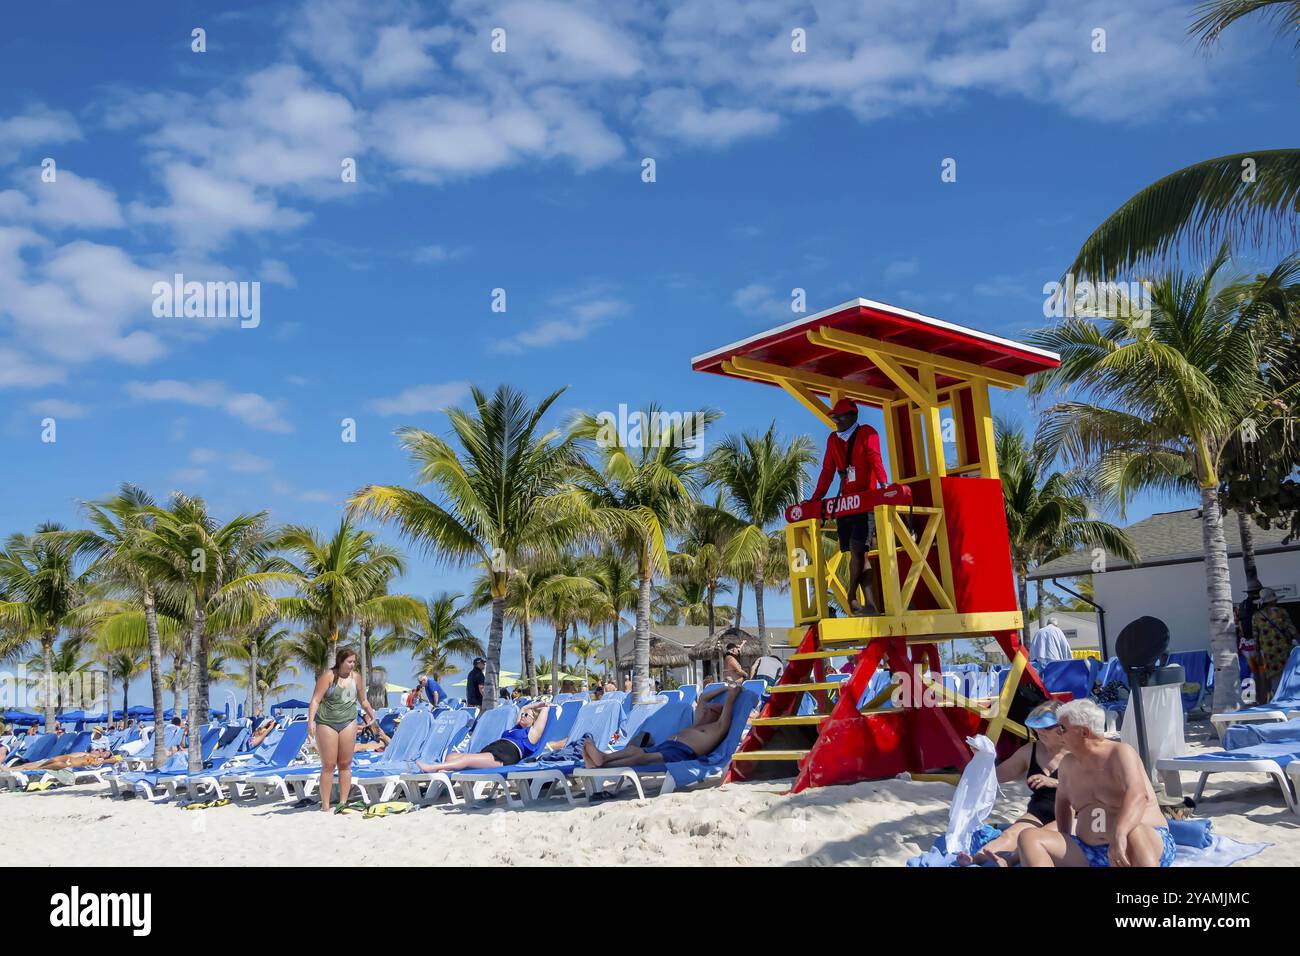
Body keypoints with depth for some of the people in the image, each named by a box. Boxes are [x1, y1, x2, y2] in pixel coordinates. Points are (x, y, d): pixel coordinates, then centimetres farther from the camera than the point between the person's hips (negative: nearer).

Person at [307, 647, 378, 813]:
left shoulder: (356, 676, 5)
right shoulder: (328, 676, -10)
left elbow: (363, 700, 19)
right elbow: (315, 700, -14)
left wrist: (372, 715, 21)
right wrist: (310, 721, -23)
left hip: (348, 723, 4)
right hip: (326, 724, -4)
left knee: (345, 764, 5)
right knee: (328, 765, -2)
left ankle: (343, 803, 11)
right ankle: (325, 806, 3)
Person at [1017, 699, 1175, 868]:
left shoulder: (1121, 753, -10)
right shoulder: (1068, 763, 10)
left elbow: (1138, 795, -29)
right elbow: (1063, 799, 30)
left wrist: (1119, 836, -45)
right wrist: (1064, 843, 15)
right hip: (1091, 855, 6)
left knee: (1133, 834, -42)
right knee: (1028, 837, -14)